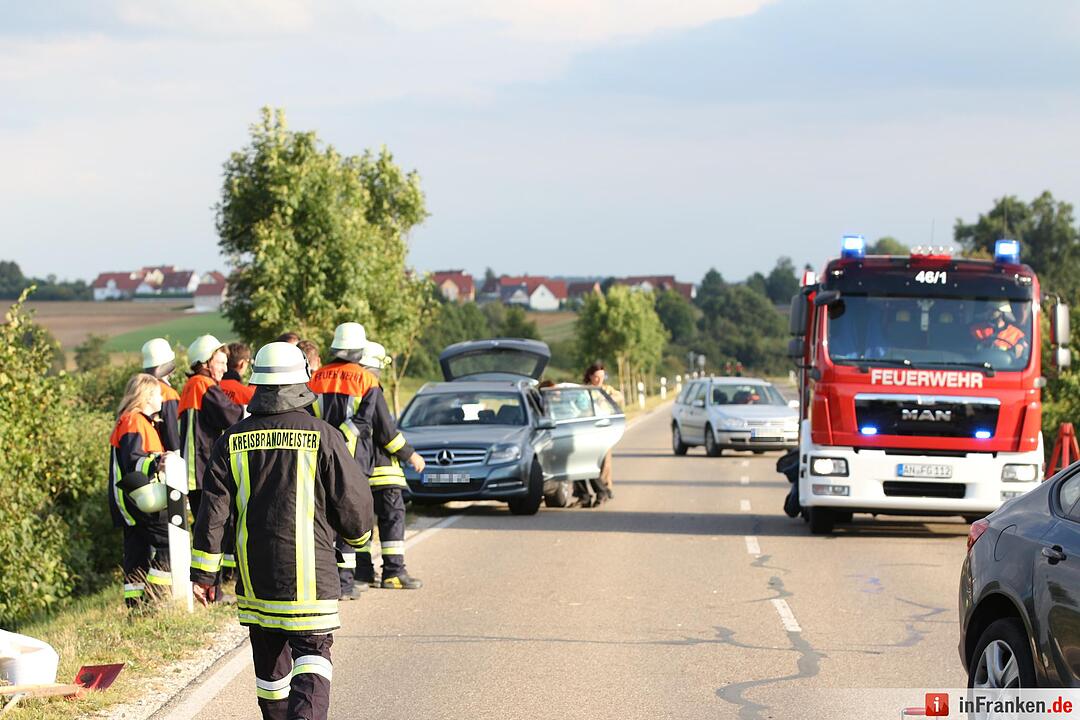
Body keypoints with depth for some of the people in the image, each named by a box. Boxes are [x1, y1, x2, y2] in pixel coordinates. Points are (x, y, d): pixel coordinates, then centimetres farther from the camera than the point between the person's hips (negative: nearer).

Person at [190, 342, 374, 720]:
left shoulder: (232, 441, 2)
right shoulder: (323, 437, -7)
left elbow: (212, 511, 0)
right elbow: (353, 501, -2)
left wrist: (203, 572, 4)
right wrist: (358, 534, 20)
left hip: (255, 575, 3)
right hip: (309, 574, -3)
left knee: (269, 660, 15)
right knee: (312, 652, -1)